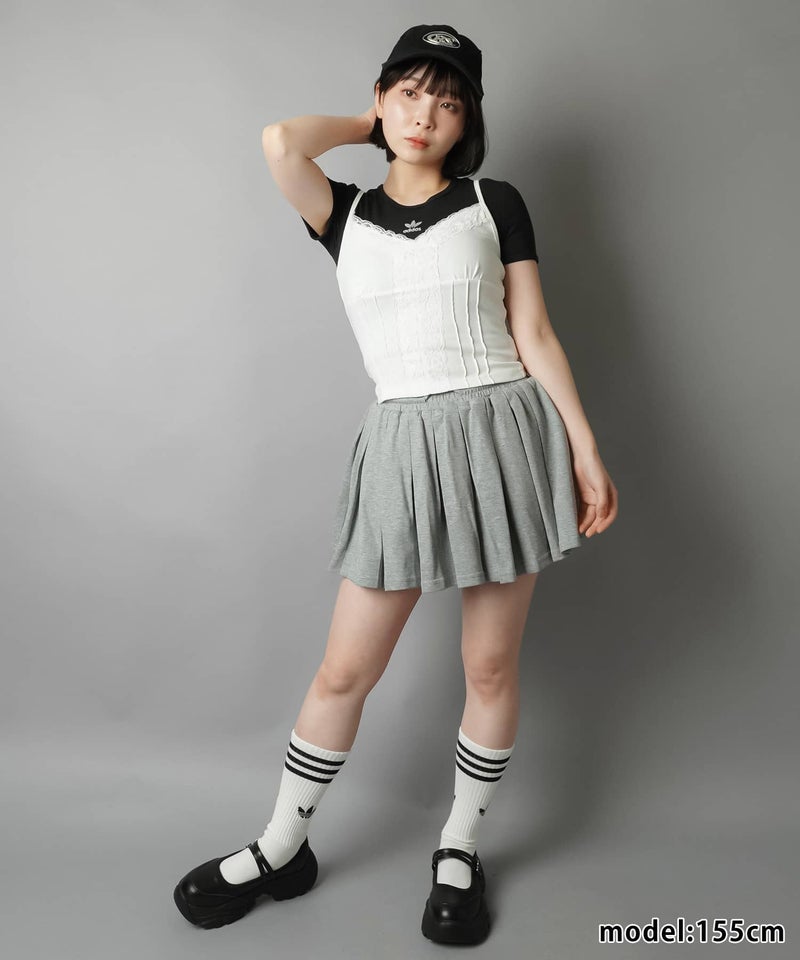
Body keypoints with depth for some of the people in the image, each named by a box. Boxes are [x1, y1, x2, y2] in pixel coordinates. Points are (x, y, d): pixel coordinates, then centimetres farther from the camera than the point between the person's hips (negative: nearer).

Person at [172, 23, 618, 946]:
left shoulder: (496, 203, 8)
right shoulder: (346, 218, 12)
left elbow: (535, 337, 4)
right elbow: (279, 140, -7)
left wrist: (585, 450, 0)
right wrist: (369, 124, 12)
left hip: (502, 434, 0)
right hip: (403, 448, 1)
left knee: (490, 665, 9)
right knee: (344, 670, 5)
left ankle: (460, 849, 31)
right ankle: (282, 847, 28)